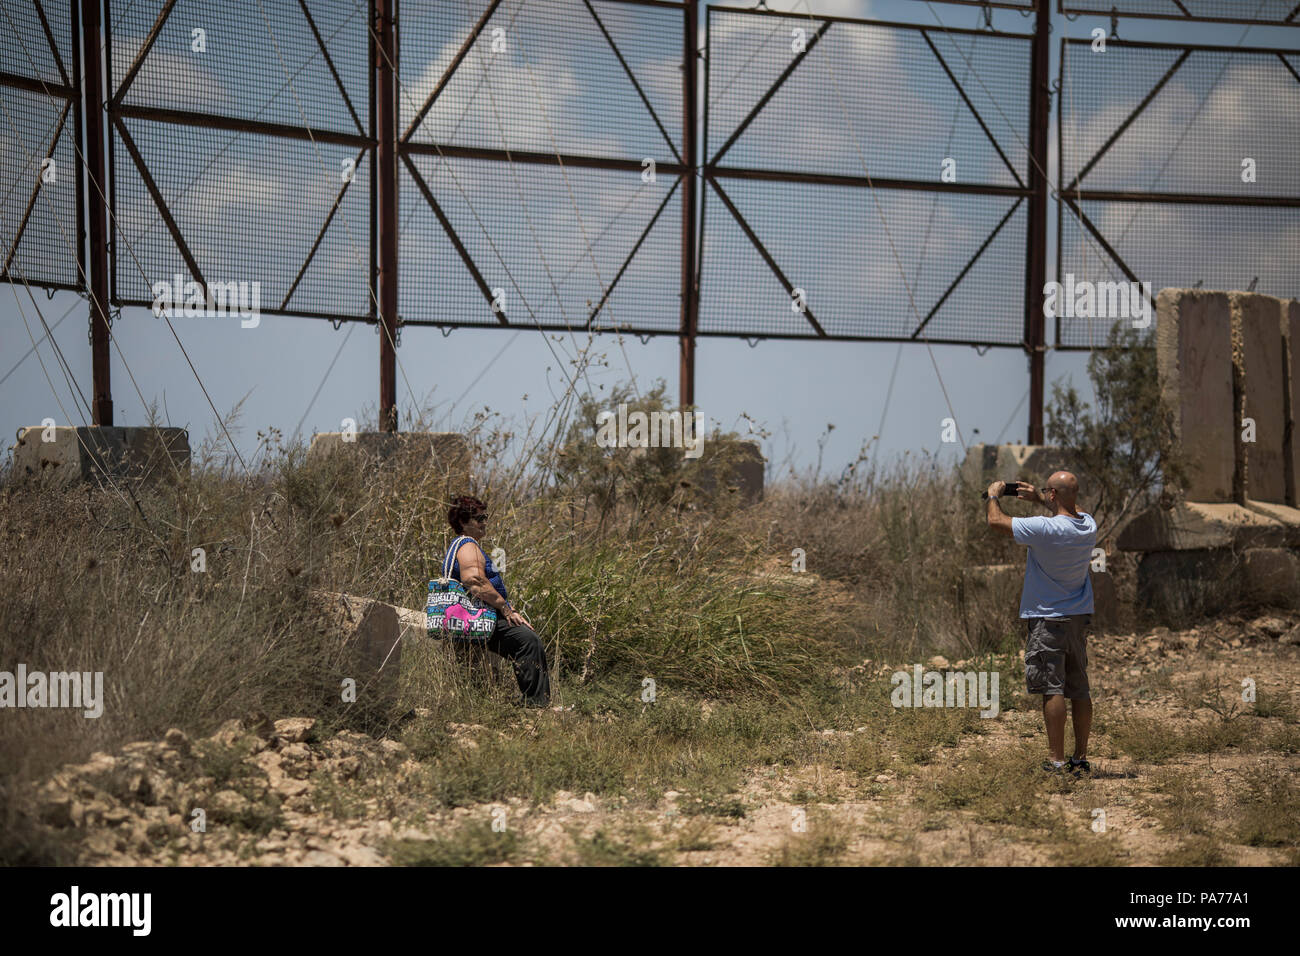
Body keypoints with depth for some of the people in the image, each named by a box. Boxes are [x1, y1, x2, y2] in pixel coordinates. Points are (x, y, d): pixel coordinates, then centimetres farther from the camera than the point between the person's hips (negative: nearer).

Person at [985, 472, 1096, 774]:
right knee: (1080, 690, 10)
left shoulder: (1045, 529, -21)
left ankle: (1057, 761, -9)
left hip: (1047, 620, -7)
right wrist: (1037, 498, 30)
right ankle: (1081, 758, 15)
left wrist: (994, 495, 8)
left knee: (1052, 689, -7)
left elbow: (996, 521, -11)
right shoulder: (1089, 526, 0)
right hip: (1080, 617, 7)